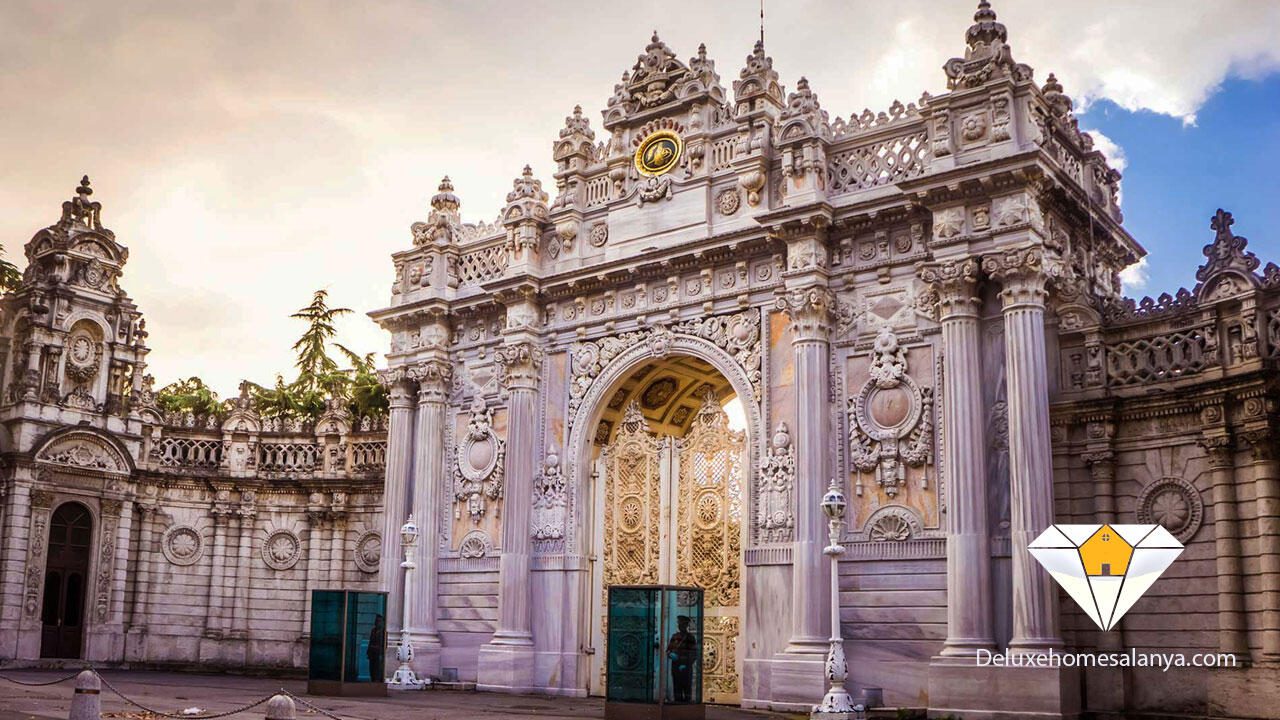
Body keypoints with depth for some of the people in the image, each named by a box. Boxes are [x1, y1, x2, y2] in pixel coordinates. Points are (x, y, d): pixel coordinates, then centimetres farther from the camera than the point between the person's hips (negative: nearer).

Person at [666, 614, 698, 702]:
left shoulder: (691, 637, -4)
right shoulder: (674, 637, 11)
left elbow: (694, 654, -6)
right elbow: (668, 650, 14)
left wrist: (686, 665, -15)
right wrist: (671, 654, -9)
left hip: (686, 668, -5)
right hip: (675, 667, 5)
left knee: (687, 688, -2)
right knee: (677, 688, 7)